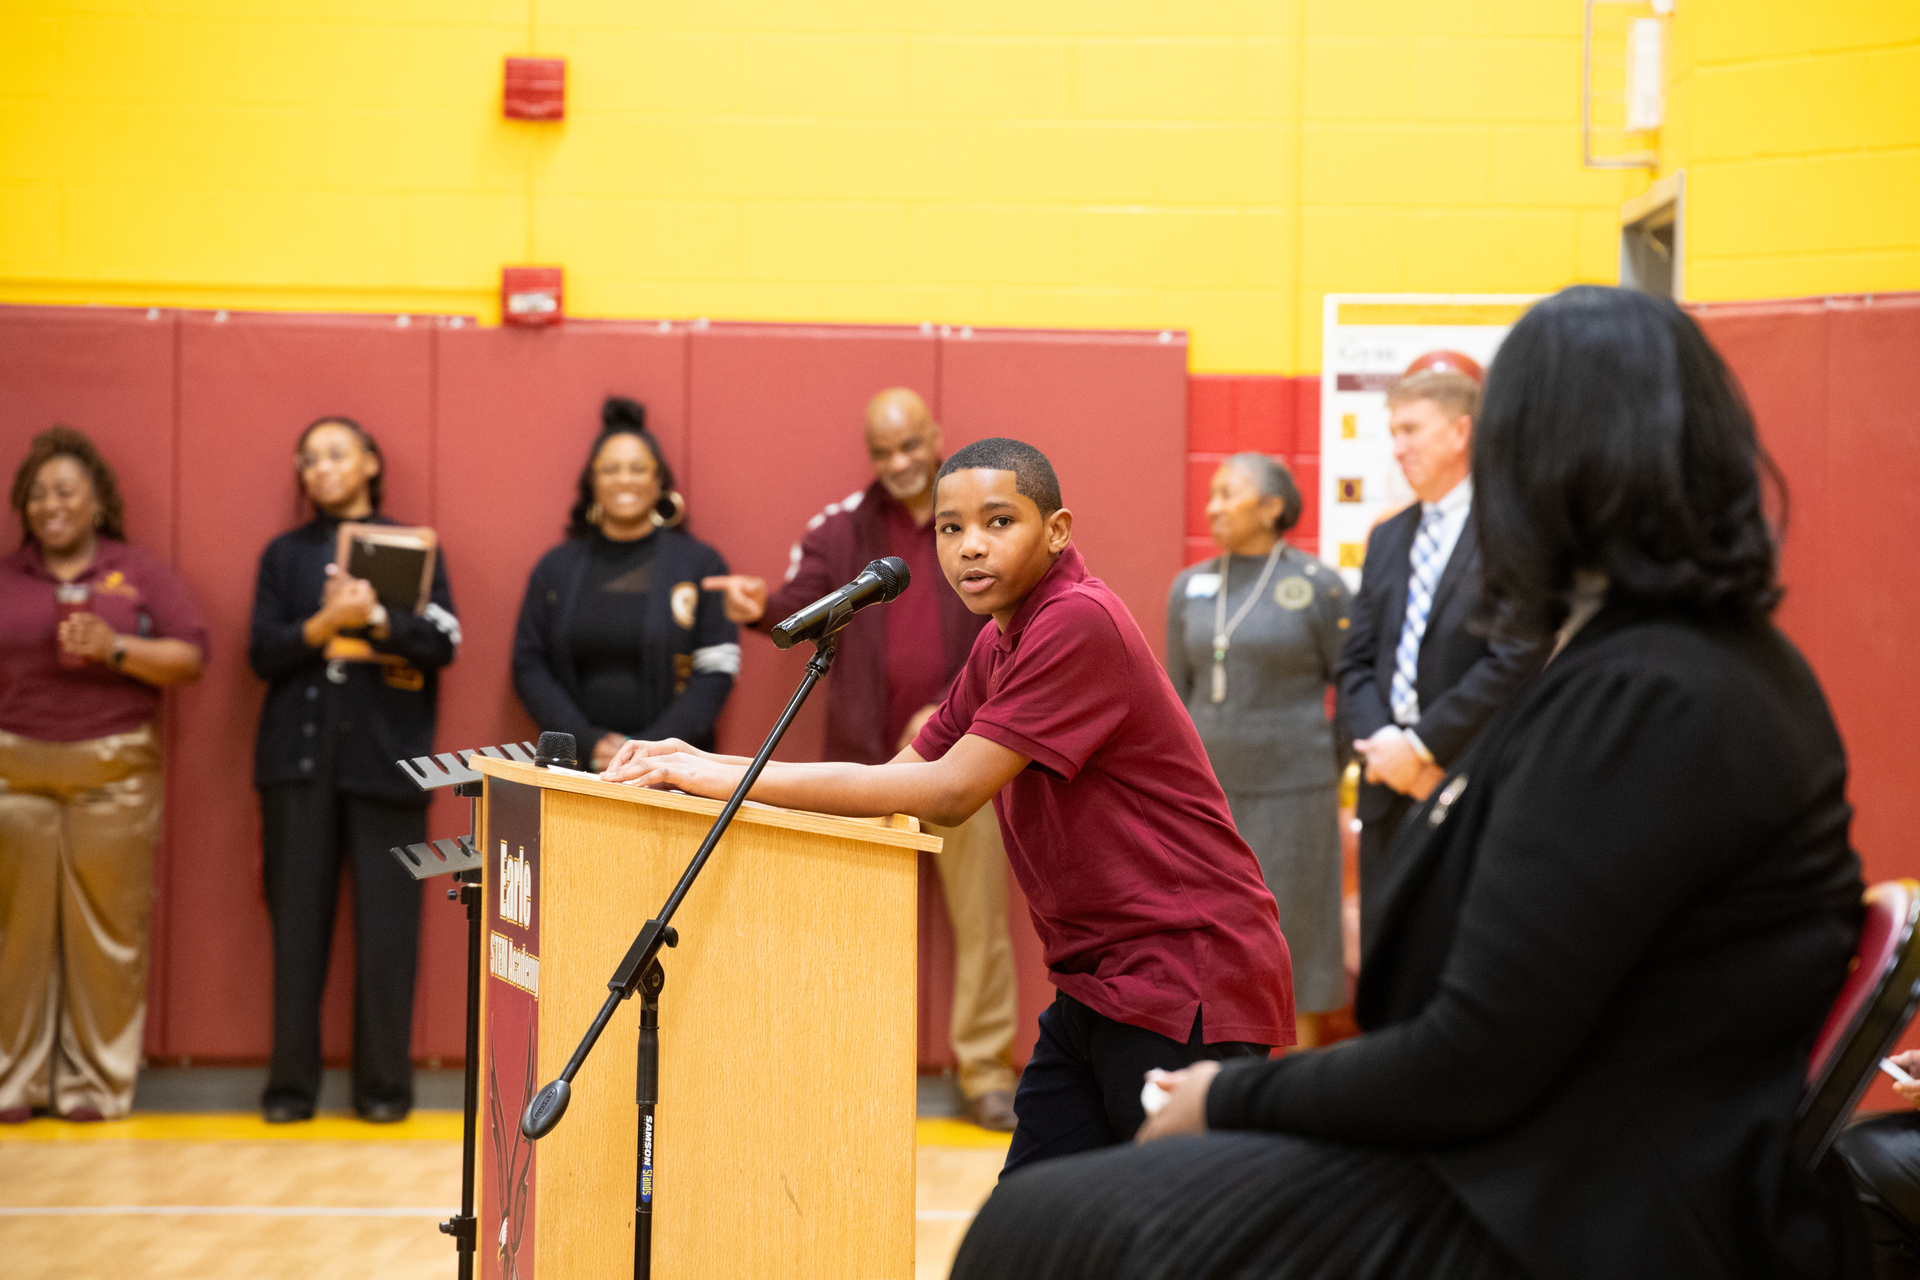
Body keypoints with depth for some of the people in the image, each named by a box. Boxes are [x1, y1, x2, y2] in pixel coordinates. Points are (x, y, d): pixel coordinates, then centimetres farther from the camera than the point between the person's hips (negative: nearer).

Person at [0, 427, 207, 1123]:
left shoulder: (139, 574, 8)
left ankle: (96, 1081, 7)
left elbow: (192, 656, 1)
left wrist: (116, 648, -13)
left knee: (106, 930, -1)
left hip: (113, 776, -1)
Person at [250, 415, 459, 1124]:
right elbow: (263, 655, 3)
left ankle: (384, 1081, 5)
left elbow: (442, 643, -3)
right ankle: (291, 1081, 5)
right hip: (301, 754, 1)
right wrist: (324, 623, -14)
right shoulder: (285, 554, 12)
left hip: (386, 755, -1)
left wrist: (377, 619, -19)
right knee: (298, 917, 0)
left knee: (387, 921, -2)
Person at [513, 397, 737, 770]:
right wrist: (589, 742, -6)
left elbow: (717, 670, 0)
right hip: (576, 764, 1)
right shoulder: (556, 567, 12)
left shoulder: (700, 564, 6)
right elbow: (529, 666, 8)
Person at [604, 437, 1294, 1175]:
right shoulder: (1000, 643, 14)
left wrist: (735, 778, -21)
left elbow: (948, 793, -23)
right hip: (1096, 985, 9)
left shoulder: (1080, 624, -18)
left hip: (1187, 987, -9)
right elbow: (905, 778, 12)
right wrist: (707, 766, 0)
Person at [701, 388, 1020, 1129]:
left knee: (980, 916, 3)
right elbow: (803, 604, -9)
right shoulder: (842, 527, 3)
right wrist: (761, 607, -33)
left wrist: (949, 712, -16)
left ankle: (986, 1073, 13)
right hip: (865, 757, 1)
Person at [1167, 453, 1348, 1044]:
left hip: (1290, 794, -4)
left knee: (1294, 948, 2)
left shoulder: (1317, 586, -6)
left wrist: (1331, 774, 1)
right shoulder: (1189, 588, 7)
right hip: (1207, 794, 4)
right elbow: (1177, 693, 13)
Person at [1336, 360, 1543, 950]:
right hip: (1391, 791, 7)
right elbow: (1356, 663, 13)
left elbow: (1519, 662, -16)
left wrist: (1423, 746, -14)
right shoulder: (1387, 539, 16)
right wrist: (1384, 741, -6)